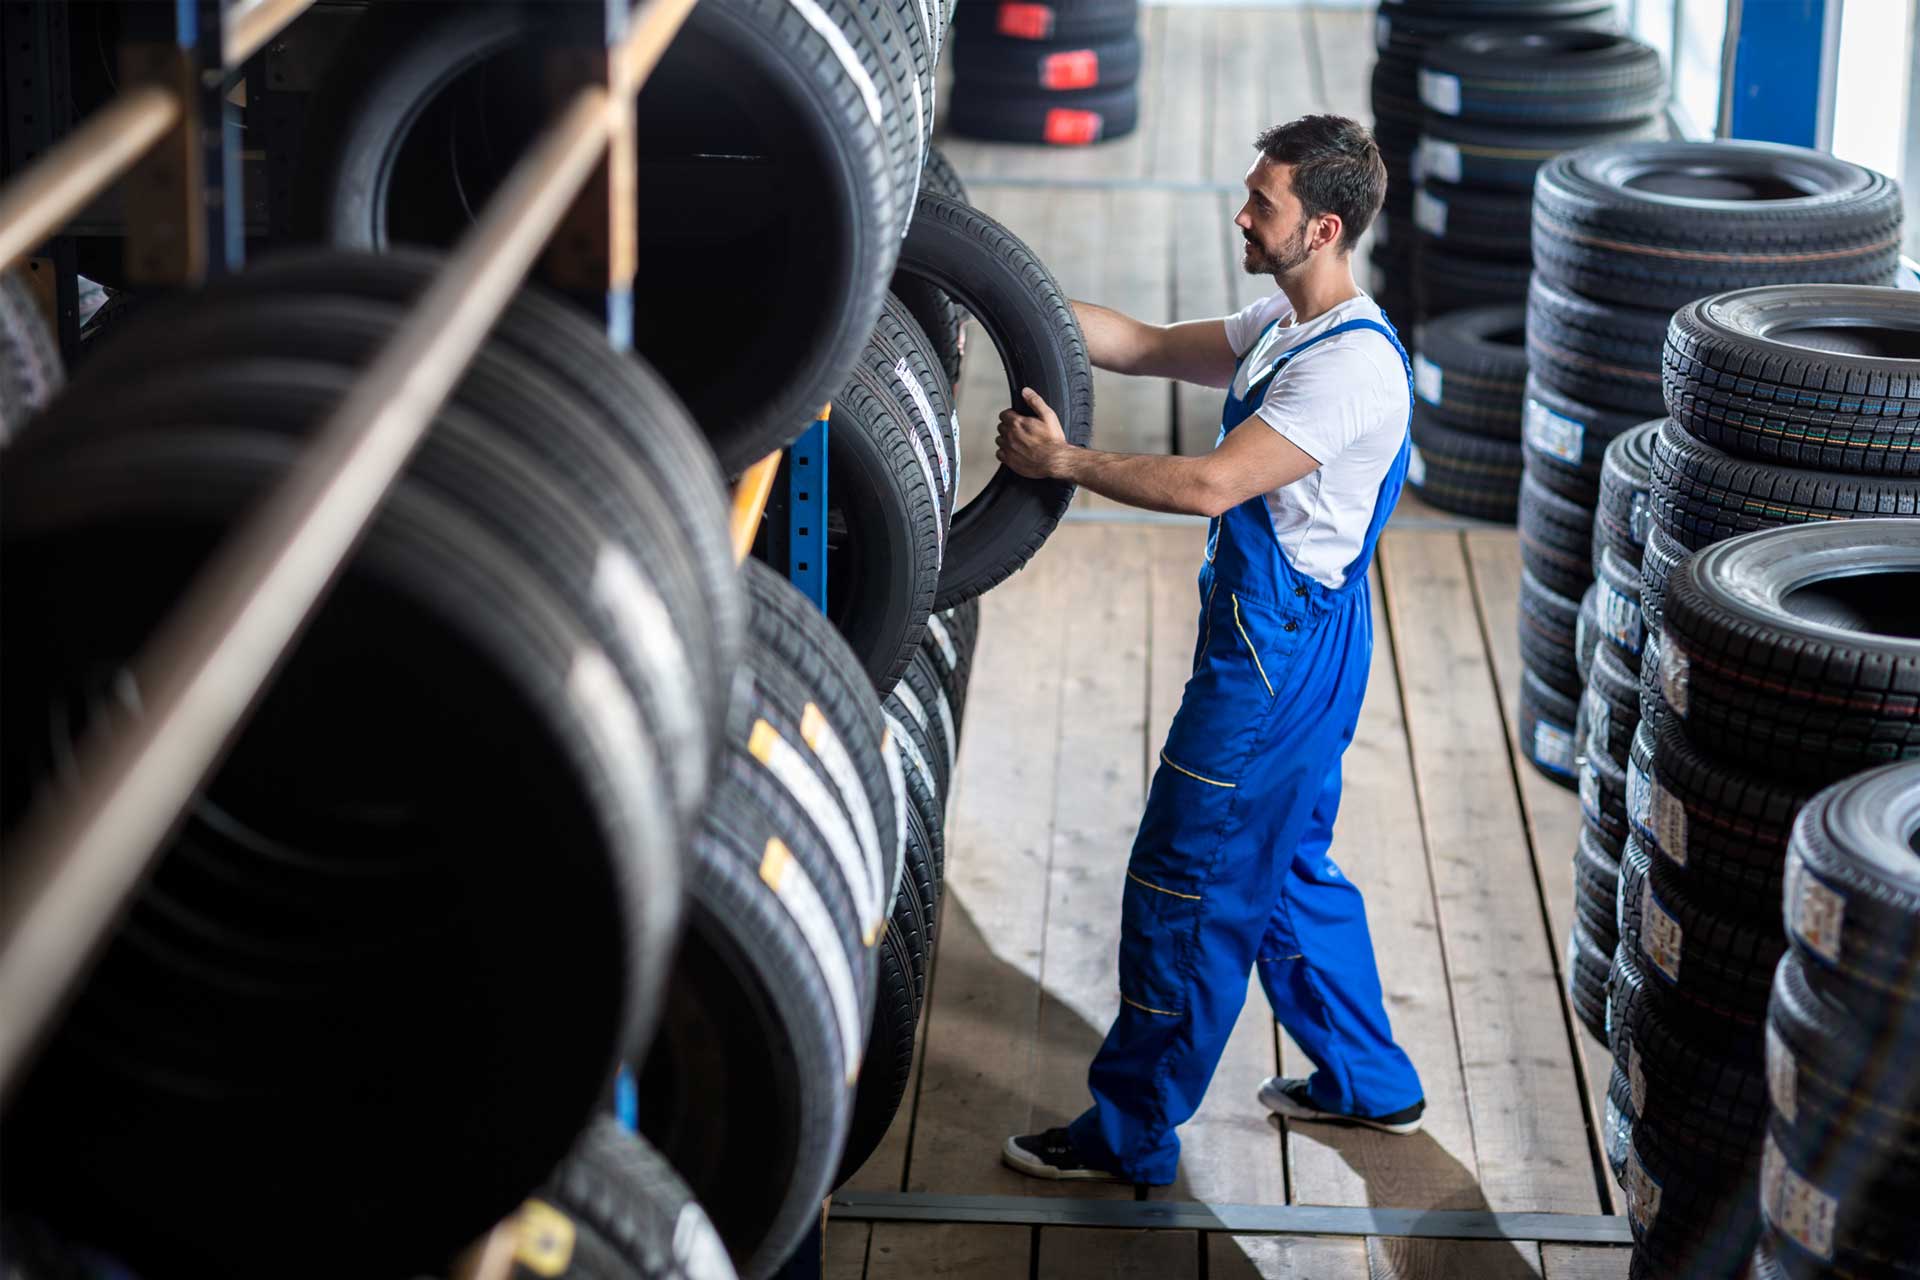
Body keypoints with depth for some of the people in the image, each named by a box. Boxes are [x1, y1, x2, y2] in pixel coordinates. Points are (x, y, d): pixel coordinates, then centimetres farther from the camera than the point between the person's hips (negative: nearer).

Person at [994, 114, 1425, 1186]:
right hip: (1284, 644, 10)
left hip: (1279, 657, -10)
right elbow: (1147, 347, 14)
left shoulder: (1353, 366, -24)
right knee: (1289, 871, 22)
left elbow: (1208, 486, -28)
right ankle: (1368, 1082, 36)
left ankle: (1132, 1134, 9)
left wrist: (1063, 462, -20)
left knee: (1186, 891, -2)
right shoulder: (1286, 328, 8)